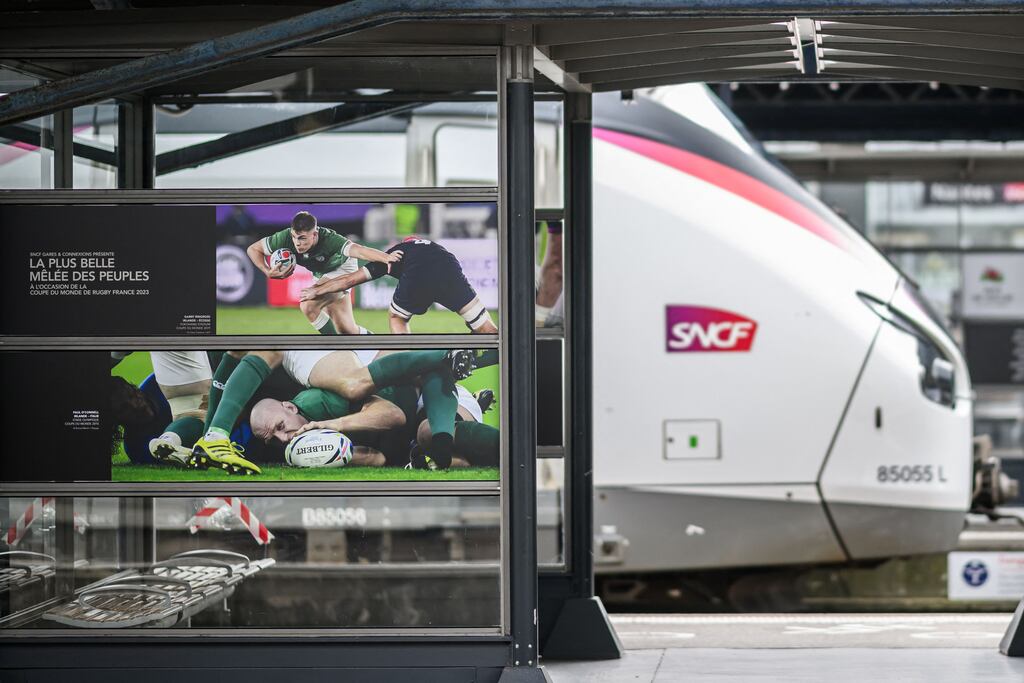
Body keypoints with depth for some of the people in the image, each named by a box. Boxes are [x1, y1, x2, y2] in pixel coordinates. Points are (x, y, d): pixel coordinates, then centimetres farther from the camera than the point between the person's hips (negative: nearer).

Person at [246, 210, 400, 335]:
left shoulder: (329, 240, -41)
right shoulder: (286, 237, -30)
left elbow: (358, 250, -56)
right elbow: (253, 249, -17)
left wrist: (386, 258, -73)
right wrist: (268, 272, -32)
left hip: (342, 269, -5)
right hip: (321, 274, 5)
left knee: (308, 306, -25)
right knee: (346, 330, 7)